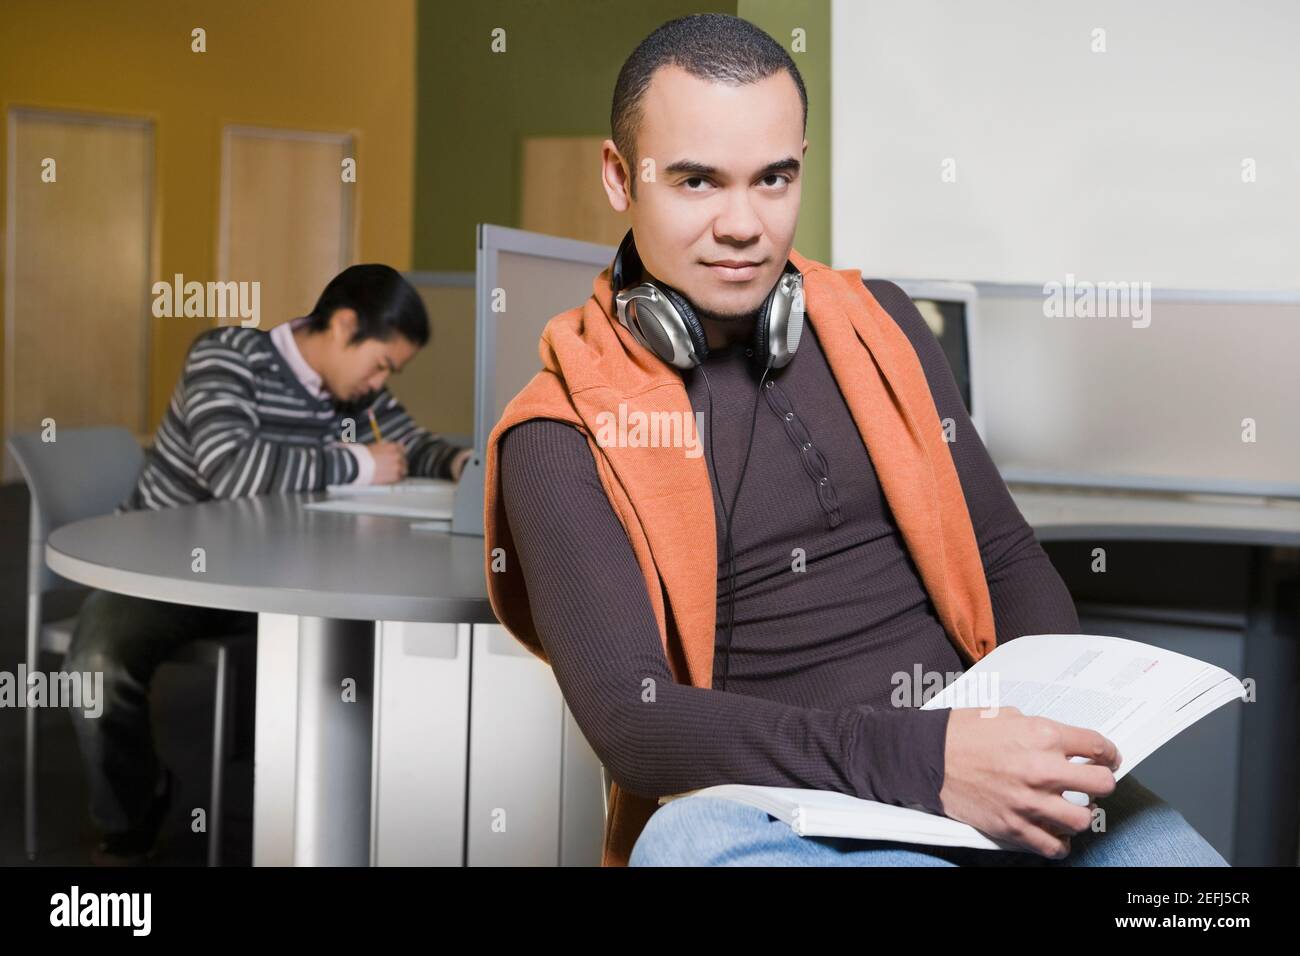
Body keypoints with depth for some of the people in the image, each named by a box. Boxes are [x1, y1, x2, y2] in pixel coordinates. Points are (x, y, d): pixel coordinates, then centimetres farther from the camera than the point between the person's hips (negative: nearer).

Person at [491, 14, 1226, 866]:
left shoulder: (878, 324, 11)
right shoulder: (563, 439, -2)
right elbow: (631, 724, -13)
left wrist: (1060, 717, -6)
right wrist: (922, 758, -26)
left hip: (974, 757, 1)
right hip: (772, 810, -1)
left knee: (1166, 844, -29)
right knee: (685, 842, -36)